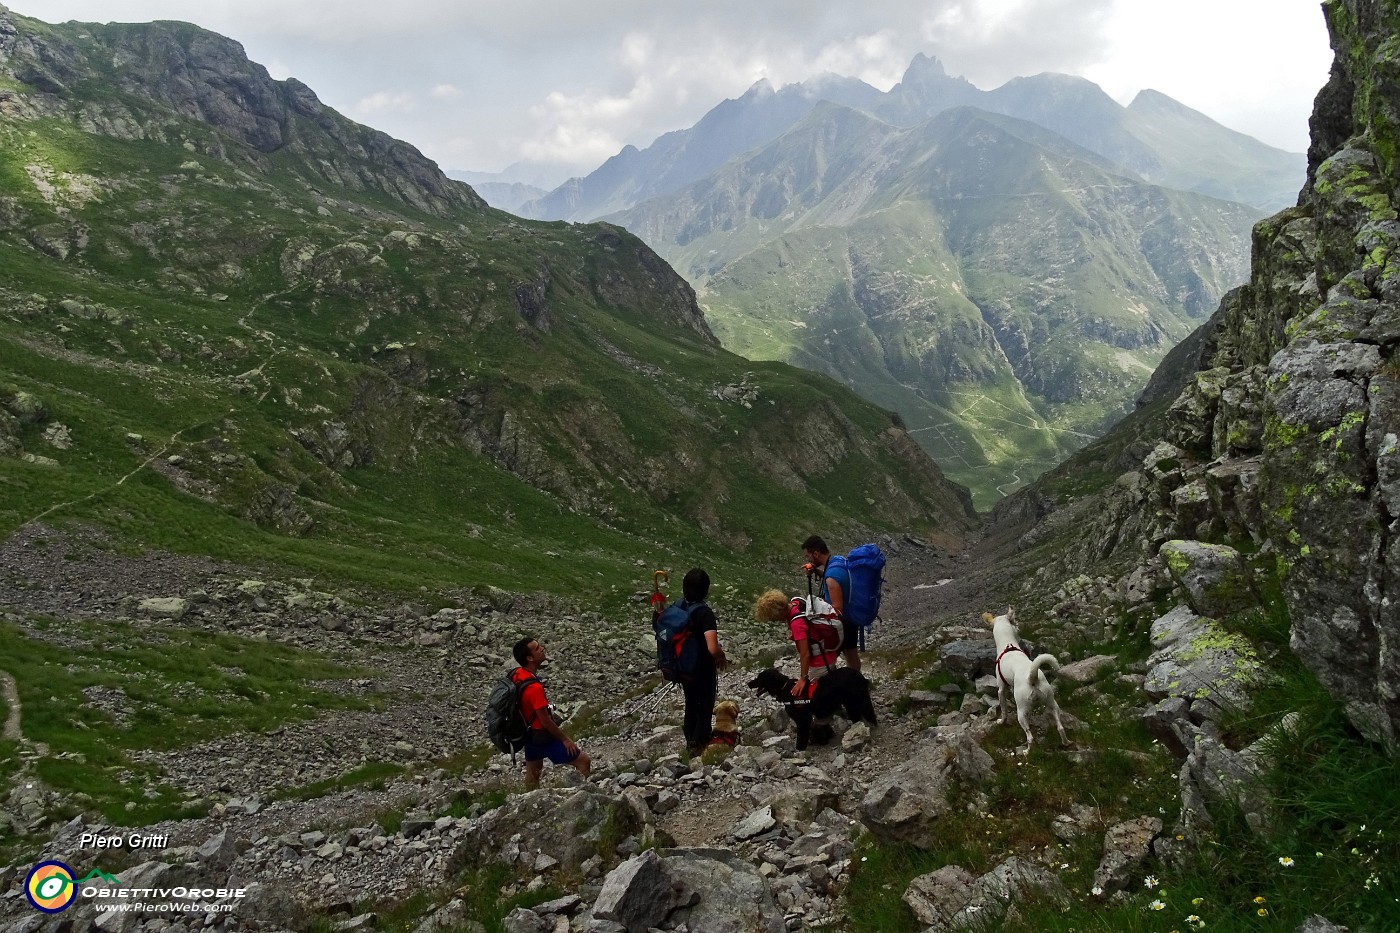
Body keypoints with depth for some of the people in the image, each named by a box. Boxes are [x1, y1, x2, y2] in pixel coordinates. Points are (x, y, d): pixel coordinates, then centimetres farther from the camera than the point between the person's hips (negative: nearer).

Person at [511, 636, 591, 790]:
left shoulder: (516, 674, -7)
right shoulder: (534, 687, -34)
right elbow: (545, 721, -25)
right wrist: (565, 739, -11)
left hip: (528, 733, 9)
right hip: (542, 737, -9)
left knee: (532, 772, 25)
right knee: (583, 760, 1)